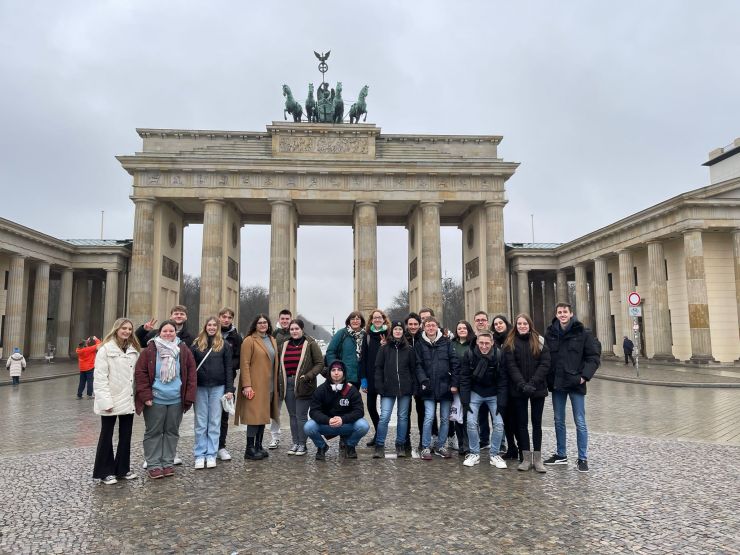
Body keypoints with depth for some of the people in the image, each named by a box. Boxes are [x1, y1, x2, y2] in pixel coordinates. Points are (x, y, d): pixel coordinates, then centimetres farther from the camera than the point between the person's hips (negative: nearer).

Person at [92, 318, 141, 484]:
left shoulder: (133, 350, 9)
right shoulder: (106, 349, -9)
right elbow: (100, 378, -13)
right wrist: (105, 401, -18)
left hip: (128, 401, 5)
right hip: (111, 401, -5)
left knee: (126, 436, 12)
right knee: (107, 436, 8)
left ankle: (122, 469, 25)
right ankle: (104, 472, 18)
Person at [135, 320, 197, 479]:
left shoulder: (184, 350, 3)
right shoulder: (150, 350, -3)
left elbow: (191, 374, 4)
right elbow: (140, 373, -4)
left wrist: (189, 397, -2)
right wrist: (146, 395, -11)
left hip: (176, 400, 3)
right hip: (155, 400, -2)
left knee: (172, 432, 11)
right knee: (153, 432, 5)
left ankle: (168, 463, 23)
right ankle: (153, 465, 16)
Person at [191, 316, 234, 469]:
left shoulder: (224, 345, 3)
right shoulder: (197, 344, 5)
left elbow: (228, 368, 2)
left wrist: (229, 389, -4)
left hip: (218, 387, 0)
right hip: (200, 387, 1)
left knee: (215, 422, 5)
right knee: (200, 423, 6)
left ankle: (211, 455, 13)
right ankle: (199, 455, 14)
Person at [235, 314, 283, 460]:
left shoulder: (272, 340, 15)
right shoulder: (249, 340, -6)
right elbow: (244, 364, -10)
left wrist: (277, 384, 11)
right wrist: (246, 385, -17)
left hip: (269, 385, 7)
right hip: (255, 385, -6)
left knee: (264, 415, 10)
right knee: (255, 415, -6)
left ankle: (258, 446, 19)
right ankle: (250, 449, 2)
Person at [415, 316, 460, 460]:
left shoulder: (446, 343, 4)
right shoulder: (421, 345, 4)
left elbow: (455, 363, 1)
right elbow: (418, 365, -1)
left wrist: (454, 383, -4)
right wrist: (423, 381, -14)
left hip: (445, 387, 1)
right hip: (429, 388, -1)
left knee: (445, 418, 8)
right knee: (429, 418, -7)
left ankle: (441, 446, 22)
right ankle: (426, 447, 7)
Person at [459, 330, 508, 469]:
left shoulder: (499, 356, -16)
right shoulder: (470, 355, -17)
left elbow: (503, 381, -12)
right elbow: (464, 379, -12)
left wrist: (501, 403, -16)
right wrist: (465, 401, -16)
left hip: (493, 394, 0)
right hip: (475, 393, 0)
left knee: (499, 423, -6)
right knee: (471, 422, -8)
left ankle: (494, 454, 12)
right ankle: (474, 454, 9)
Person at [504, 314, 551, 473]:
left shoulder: (539, 341, 2)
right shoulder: (510, 343, 1)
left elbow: (545, 364, -5)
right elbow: (511, 366, -6)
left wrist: (533, 383, -16)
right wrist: (522, 384, -18)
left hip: (538, 388, 0)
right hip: (518, 389, 0)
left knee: (537, 422, 7)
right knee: (522, 422, 5)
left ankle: (537, 459, 13)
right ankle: (526, 458, 13)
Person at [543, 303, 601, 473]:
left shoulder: (583, 332, -6)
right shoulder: (550, 333, 4)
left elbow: (594, 356, -6)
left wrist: (585, 376, -14)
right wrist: (548, 378, 0)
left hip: (576, 384, -4)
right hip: (557, 384, 4)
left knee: (580, 422, 3)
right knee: (559, 421, 14)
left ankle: (583, 458, 15)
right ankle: (561, 455, 27)